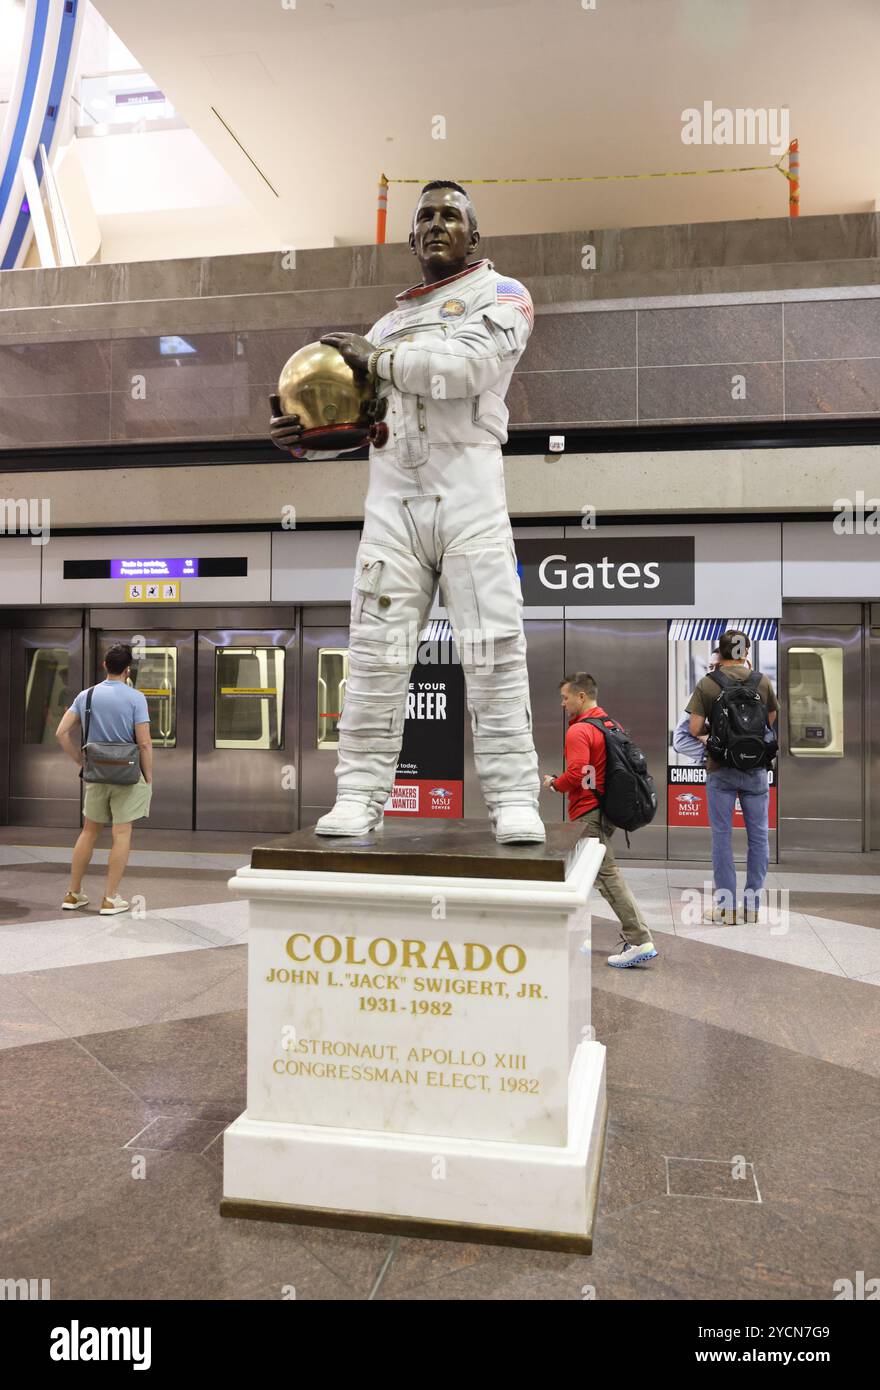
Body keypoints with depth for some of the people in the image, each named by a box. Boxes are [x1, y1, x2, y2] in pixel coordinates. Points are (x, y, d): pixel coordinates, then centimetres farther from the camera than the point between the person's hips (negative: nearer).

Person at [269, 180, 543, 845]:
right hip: (393, 493, 4)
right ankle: (361, 795, 2)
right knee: (377, 650, -2)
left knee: (493, 646, -9)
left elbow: (469, 364, -11)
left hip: (470, 491, -4)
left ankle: (514, 798, -5)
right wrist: (303, 433, 2)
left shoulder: (500, 294, 11)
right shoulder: (390, 322, 27)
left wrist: (378, 359, -2)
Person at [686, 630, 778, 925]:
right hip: (755, 768, 1)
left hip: (719, 769, -1)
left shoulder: (706, 684, -7)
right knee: (758, 836, 11)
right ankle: (752, 904, 14)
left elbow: (694, 729, -11)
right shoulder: (762, 682, -2)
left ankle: (726, 906, 9)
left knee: (722, 836, 6)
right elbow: (772, 722, 11)